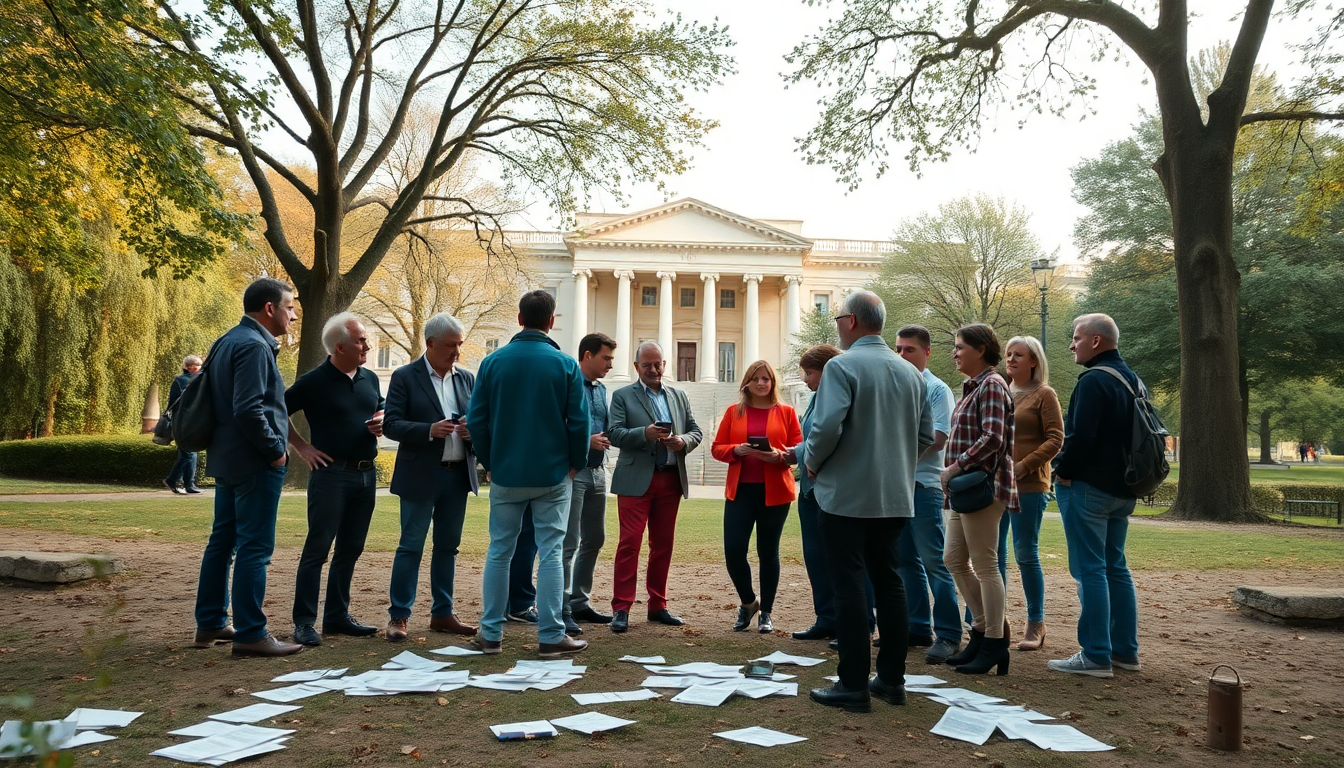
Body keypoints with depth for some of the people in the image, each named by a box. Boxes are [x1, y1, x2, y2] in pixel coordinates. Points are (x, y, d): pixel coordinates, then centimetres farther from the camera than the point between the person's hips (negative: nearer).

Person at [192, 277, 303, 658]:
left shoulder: (228, 341, 15)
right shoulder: (254, 346, -16)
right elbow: (248, 409, -25)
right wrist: (275, 449, -15)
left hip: (227, 459, 10)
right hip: (255, 463, -10)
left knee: (222, 541, 15)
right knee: (254, 547, -6)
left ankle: (210, 625, 24)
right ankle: (250, 634, -1)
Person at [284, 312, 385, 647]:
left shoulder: (370, 378, 10)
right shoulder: (314, 381, -8)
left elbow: (381, 410, 25)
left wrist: (381, 423, 2)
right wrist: (302, 447, -5)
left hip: (366, 474, 6)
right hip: (331, 473, -6)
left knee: (350, 549, 12)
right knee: (317, 549, -3)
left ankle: (337, 616, 21)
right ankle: (304, 622, 4)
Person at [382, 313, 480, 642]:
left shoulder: (466, 378, 11)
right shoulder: (405, 377, -3)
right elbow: (390, 424, -9)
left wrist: (473, 429, -9)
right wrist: (430, 430, -23)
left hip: (458, 475, 5)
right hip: (421, 476, -5)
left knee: (448, 546, 12)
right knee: (411, 546, -1)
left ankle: (443, 613, 21)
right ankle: (398, 616, 7)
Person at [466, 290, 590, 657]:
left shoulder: (494, 362, -2)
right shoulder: (566, 365, -6)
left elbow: (476, 420, 0)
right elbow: (579, 422, -6)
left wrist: (490, 463, 13)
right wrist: (576, 463, 9)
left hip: (505, 475, 2)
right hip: (553, 475, -1)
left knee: (499, 553, 11)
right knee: (550, 553, 4)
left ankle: (491, 634, 18)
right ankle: (551, 636, 7)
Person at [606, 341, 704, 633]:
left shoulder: (678, 396, 17)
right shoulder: (622, 396, 5)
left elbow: (696, 431, 14)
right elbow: (614, 433, -7)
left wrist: (684, 441, -9)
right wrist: (645, 434, -22)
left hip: (671, 480, 4)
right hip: (636, 480, -4)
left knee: (663, 544, 9)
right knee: (630, 542, -7)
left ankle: (657, 606, 18)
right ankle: (621, 608, -3)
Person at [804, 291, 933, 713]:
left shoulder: (842, 366, -12)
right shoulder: (909, 371, 9)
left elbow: (827, 426, -22)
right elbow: (925, 433, 11)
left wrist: (812, 462, -5)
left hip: (846, 495, -6)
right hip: (895, 496, 6)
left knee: (849, 586, -1)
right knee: (889, 582, 13)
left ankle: (854, 685, 4)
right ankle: (892, 679, 20)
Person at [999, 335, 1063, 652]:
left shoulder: (1044, 395, -3)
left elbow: (1055, 438, -9)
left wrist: (1025, 465, -17)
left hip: (1029, 485, -6)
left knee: (1026, 554, -2)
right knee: (994, 552, 8)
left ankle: (1036, 625, 9)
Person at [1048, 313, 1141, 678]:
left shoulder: (1094, 381, -16)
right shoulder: (1133, 381, 15)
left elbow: (1081, 437, -24)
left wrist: (1063, 472, -11)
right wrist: (1125, 475, 19)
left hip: (1088, 487, -9)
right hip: (1122, 490, 10)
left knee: (1089, 570, -6)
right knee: (1114, 567, 15)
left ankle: (1096, 656, -4)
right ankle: (1125, 650, 20)